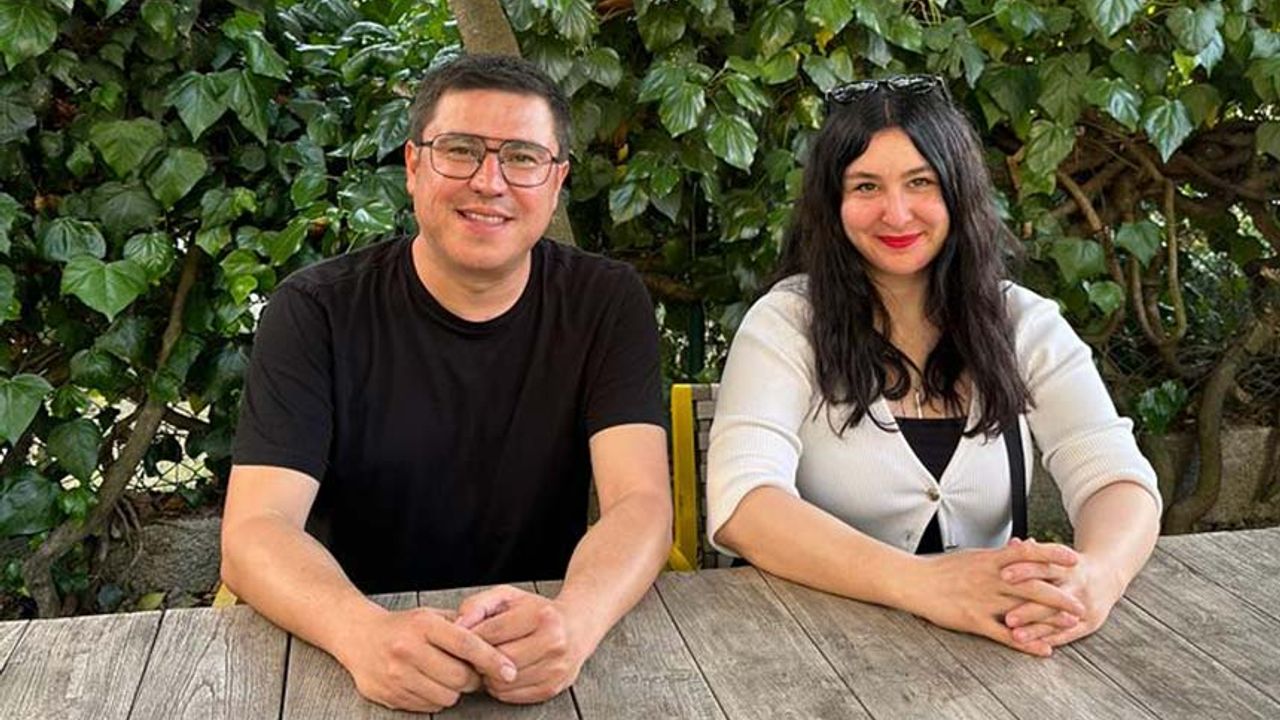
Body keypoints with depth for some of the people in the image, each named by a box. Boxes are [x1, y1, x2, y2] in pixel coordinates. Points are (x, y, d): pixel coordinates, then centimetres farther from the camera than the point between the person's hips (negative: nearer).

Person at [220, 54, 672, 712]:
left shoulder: (606, 303, -2)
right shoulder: (315, 311, -5)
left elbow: (641, 502, -11)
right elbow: (253, 530, -13)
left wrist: (573, 621, -33)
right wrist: (364, 632, -34)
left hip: (542, 679, 1)